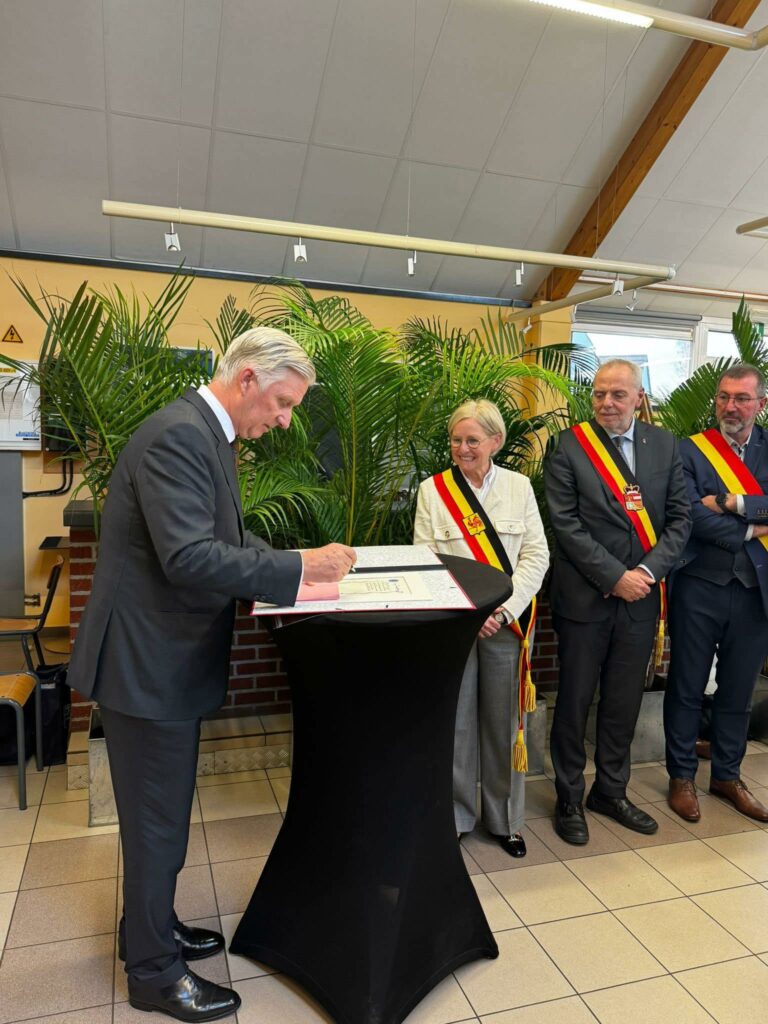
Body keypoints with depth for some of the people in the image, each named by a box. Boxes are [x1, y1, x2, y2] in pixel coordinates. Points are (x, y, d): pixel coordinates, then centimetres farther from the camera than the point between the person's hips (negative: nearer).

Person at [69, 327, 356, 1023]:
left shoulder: (207, 435, 9)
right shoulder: (178, 435, -24)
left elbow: (225, 535, 16)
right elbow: (190, 558, -32)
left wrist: (294, 564, 3)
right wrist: (300, 569, -27)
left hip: (170, 656, 10)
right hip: (148, 660, -10)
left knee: (162, 812, 24)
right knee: (157, 821, 8)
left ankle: (150, 928, 44)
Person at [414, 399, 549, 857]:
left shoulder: (519, 486, 5)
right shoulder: (433, 490, 3)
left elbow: (536, 555, -1)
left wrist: (504, 609, -12)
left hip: (508, 622, 1)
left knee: (505, 722, 10)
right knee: (454, 721, 6)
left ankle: (505, 818, 28)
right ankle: (454, 816, 24)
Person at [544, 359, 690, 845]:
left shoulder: (665, 445, 5)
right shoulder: (569, 446, -7)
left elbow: (680, 517, 4)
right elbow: (566, 525, -11)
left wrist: (649, 571, -10)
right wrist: (616, 577, -15)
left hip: (640, 598, 4)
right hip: (584, 597, -3)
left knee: (625, 703, 16)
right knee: (575, 702, 9)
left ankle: (611, 791, 36)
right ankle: (569, 800, 27)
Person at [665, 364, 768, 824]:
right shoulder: (691, 450, -4)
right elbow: (690, 515, -16)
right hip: (700, 586, -3)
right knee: (687, 686, 9)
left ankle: (727, 775, 34)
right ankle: (682, 776, 26)